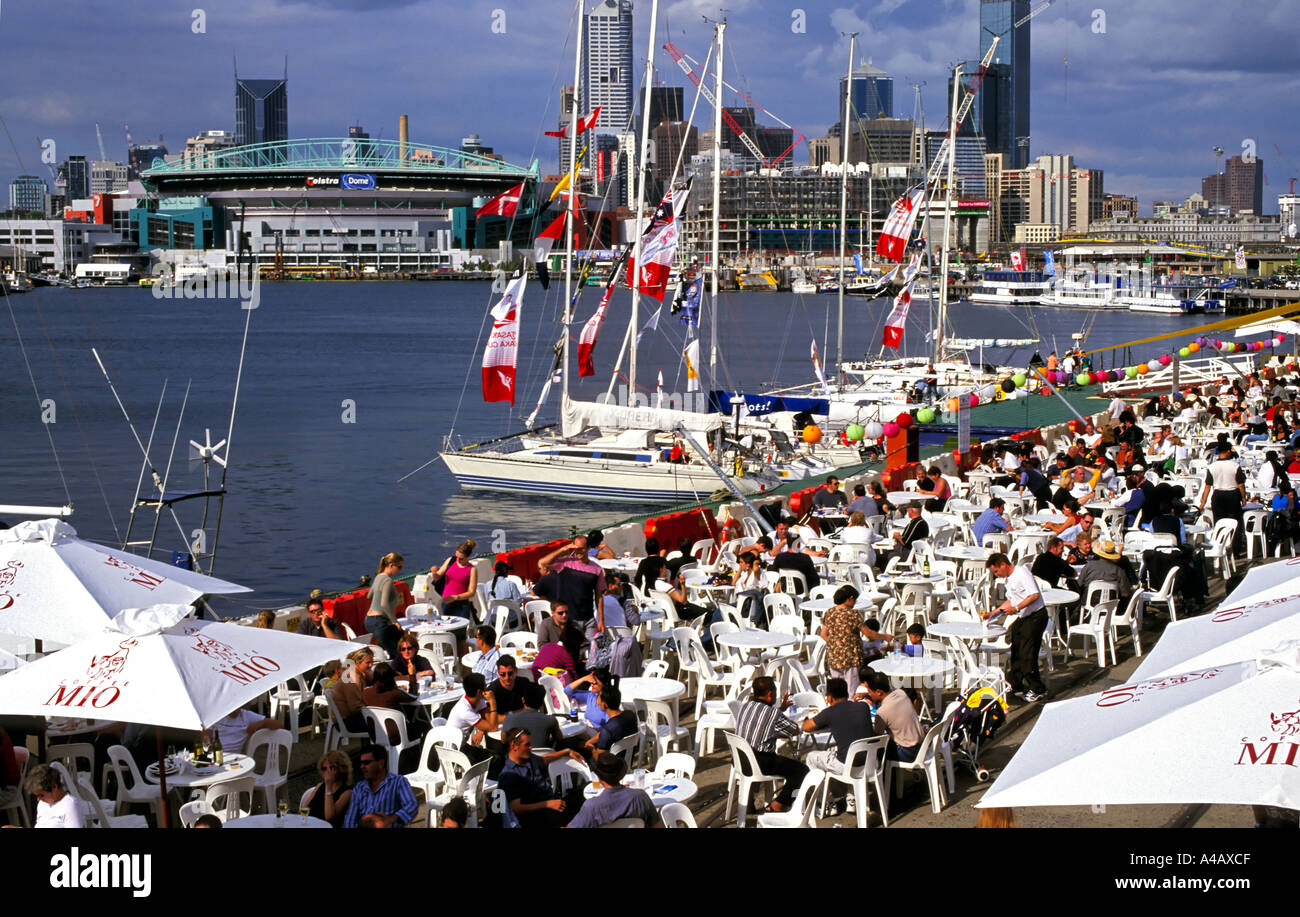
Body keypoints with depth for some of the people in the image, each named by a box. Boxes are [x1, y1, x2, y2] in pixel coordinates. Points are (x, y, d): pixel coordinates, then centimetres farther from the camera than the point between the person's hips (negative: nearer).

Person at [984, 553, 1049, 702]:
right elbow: (1011, 601, 25)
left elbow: (1034, 595, -26)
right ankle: (1015, 685, 24)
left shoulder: (1022, 573, -16)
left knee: (1027, 654, -9)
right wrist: (991, 613, 23)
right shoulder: (1009, 578, 13)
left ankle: (1037, 689, -1)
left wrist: (1016, 608, -31)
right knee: (1016, 651, 12)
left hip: (1036, 616, -10)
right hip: (1022, 618, 10)